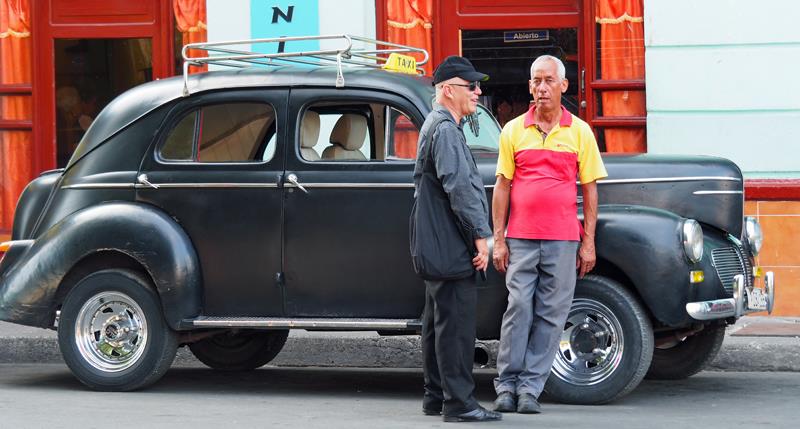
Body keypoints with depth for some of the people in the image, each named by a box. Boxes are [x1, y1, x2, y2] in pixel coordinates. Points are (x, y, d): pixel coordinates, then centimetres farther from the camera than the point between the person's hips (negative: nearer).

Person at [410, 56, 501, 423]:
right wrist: (480, 235, -20)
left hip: (437, 247, 11)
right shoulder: (445, 128, -14)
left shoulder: (435, 125, 20)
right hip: (450, 245, -11)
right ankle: (459, 403, -9)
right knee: (457, 324, -10)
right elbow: (459, 185, -22)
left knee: (440, 322, 14)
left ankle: (436, 397, 20)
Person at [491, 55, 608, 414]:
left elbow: (589, 189, 7)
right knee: (517, 309, -3)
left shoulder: (580, 132, 6)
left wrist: (589, 243, 2)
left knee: (550, 316, 1)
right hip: (520, 238, 0)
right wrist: (498, 240, 2)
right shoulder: (514, 131, 7)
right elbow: (502, 186, 8)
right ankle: (506, 385, 5)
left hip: (563, 241, 0)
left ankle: (530, 387, 7)